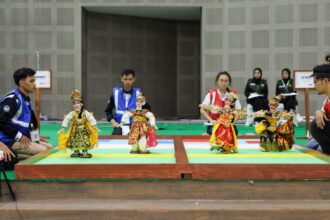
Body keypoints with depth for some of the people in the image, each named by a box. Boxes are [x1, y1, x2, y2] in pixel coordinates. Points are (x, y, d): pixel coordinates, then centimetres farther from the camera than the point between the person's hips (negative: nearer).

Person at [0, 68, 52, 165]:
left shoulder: (25, 99, 13)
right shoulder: (12, 99, -17)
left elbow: (31, 120, 21)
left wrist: (34, 136, 9)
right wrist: (19, 136, -18)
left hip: (23, 138, 10)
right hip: (9, 140, -10)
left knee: (50, 148, 8)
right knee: (43, 151, -18)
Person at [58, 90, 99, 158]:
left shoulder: (85, 113, -11)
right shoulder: (72, 113, -8)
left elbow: (91, 119, -12)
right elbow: (66, 120, -7)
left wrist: (94, 126, -18)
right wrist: (63, 128, -11)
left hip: (83, 130, -2)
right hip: (75, 131, 2)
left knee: (85, 141, -10)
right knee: (75, 141, 4)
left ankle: (85, 152, 2)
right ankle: (76, 152, 22)